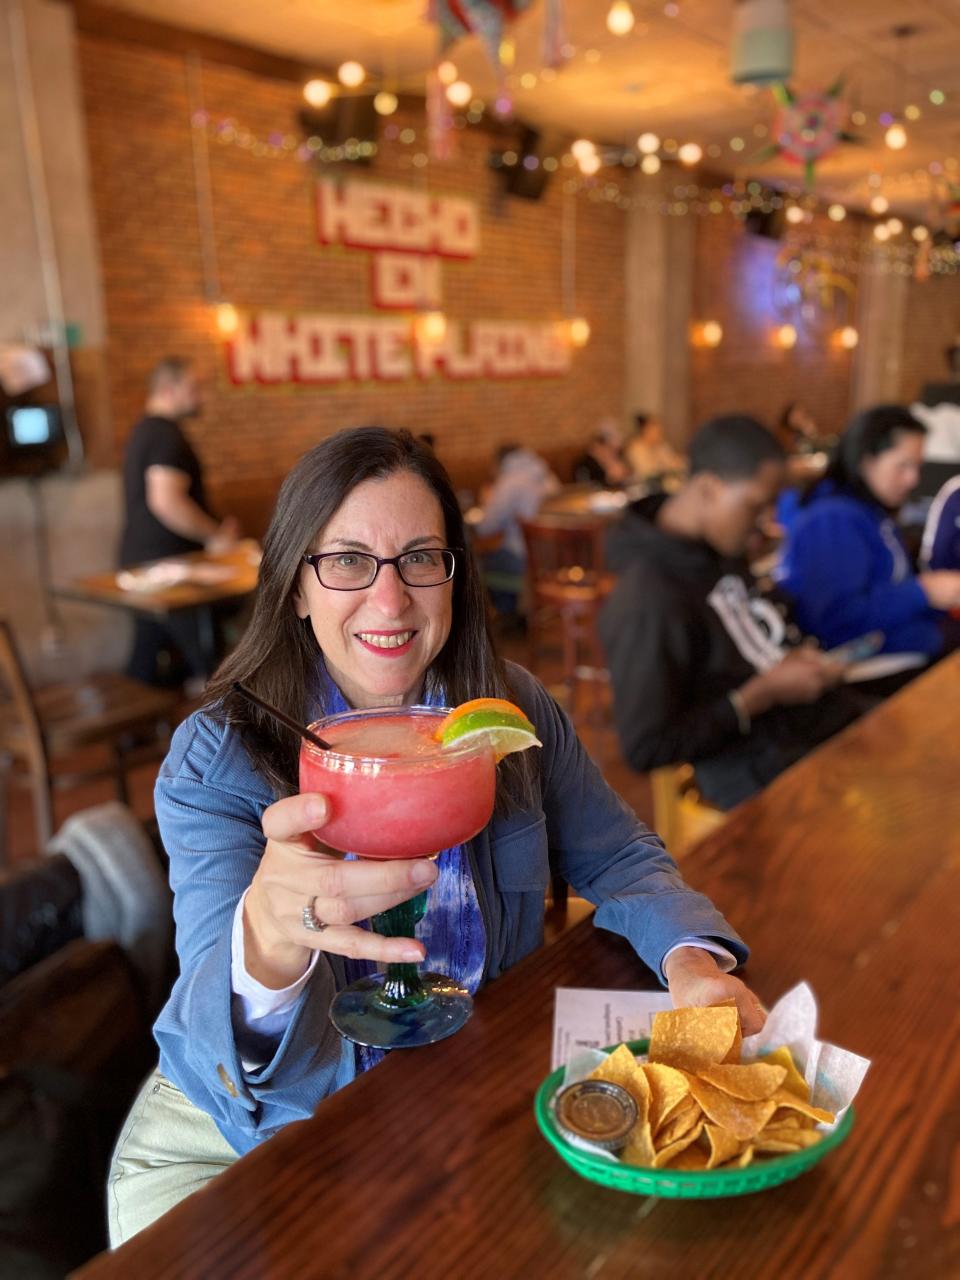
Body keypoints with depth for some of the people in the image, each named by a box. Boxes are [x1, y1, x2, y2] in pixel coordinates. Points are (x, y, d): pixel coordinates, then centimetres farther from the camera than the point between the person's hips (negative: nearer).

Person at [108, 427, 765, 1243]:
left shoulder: (514, 709, -9)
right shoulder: (217, 761, -20)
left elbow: (620, 859, -1)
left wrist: (694, 961, -23)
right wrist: (269, 939, -53)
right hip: (266, 1121, -1)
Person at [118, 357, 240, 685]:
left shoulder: (144, 430, 18)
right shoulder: (167, 435, -14)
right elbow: (165, 500, -25)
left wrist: (213, 528, 18)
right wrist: (215, 536, -15)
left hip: (141, 559, 10)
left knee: (147, 652, 13)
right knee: (206, 656, -6)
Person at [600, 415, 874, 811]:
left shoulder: (721, 551, 1)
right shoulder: (647, 602, -26)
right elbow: (646, 750, -22)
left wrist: (794, 657, 0)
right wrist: (764, 693, -20)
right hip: (767, 773, -8)